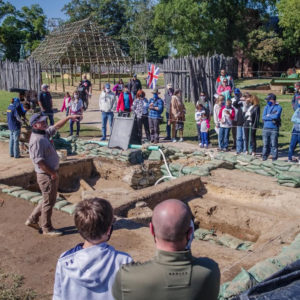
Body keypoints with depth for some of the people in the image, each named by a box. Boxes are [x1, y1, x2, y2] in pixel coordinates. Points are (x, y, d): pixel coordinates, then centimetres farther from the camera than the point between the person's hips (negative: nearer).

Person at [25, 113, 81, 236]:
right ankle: (47, 229, 19)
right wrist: (52, 173, -19)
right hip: (46, 175, -10)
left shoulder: (44, 133, 7)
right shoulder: (36, 140, -21)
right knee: (49, 202, 4)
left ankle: (32, 219, 32)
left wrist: (69, 117, 15)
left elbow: (56, 126, 22)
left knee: (50, 200, 21)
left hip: (52, 173, 10)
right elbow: (39, 161, -25)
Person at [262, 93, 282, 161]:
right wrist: (272, 117, -8)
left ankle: (274, 158, 6)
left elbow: (276, 116, -17)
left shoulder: (278, 107, 0)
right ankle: (264, 157, 17)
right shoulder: (266, 107, 12)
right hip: (266, 128, 3)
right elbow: (263, 117, -1)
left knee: (274, 144, -2)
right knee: (265, 144, 7)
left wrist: (268, 115, -4)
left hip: (274, 129, -3)